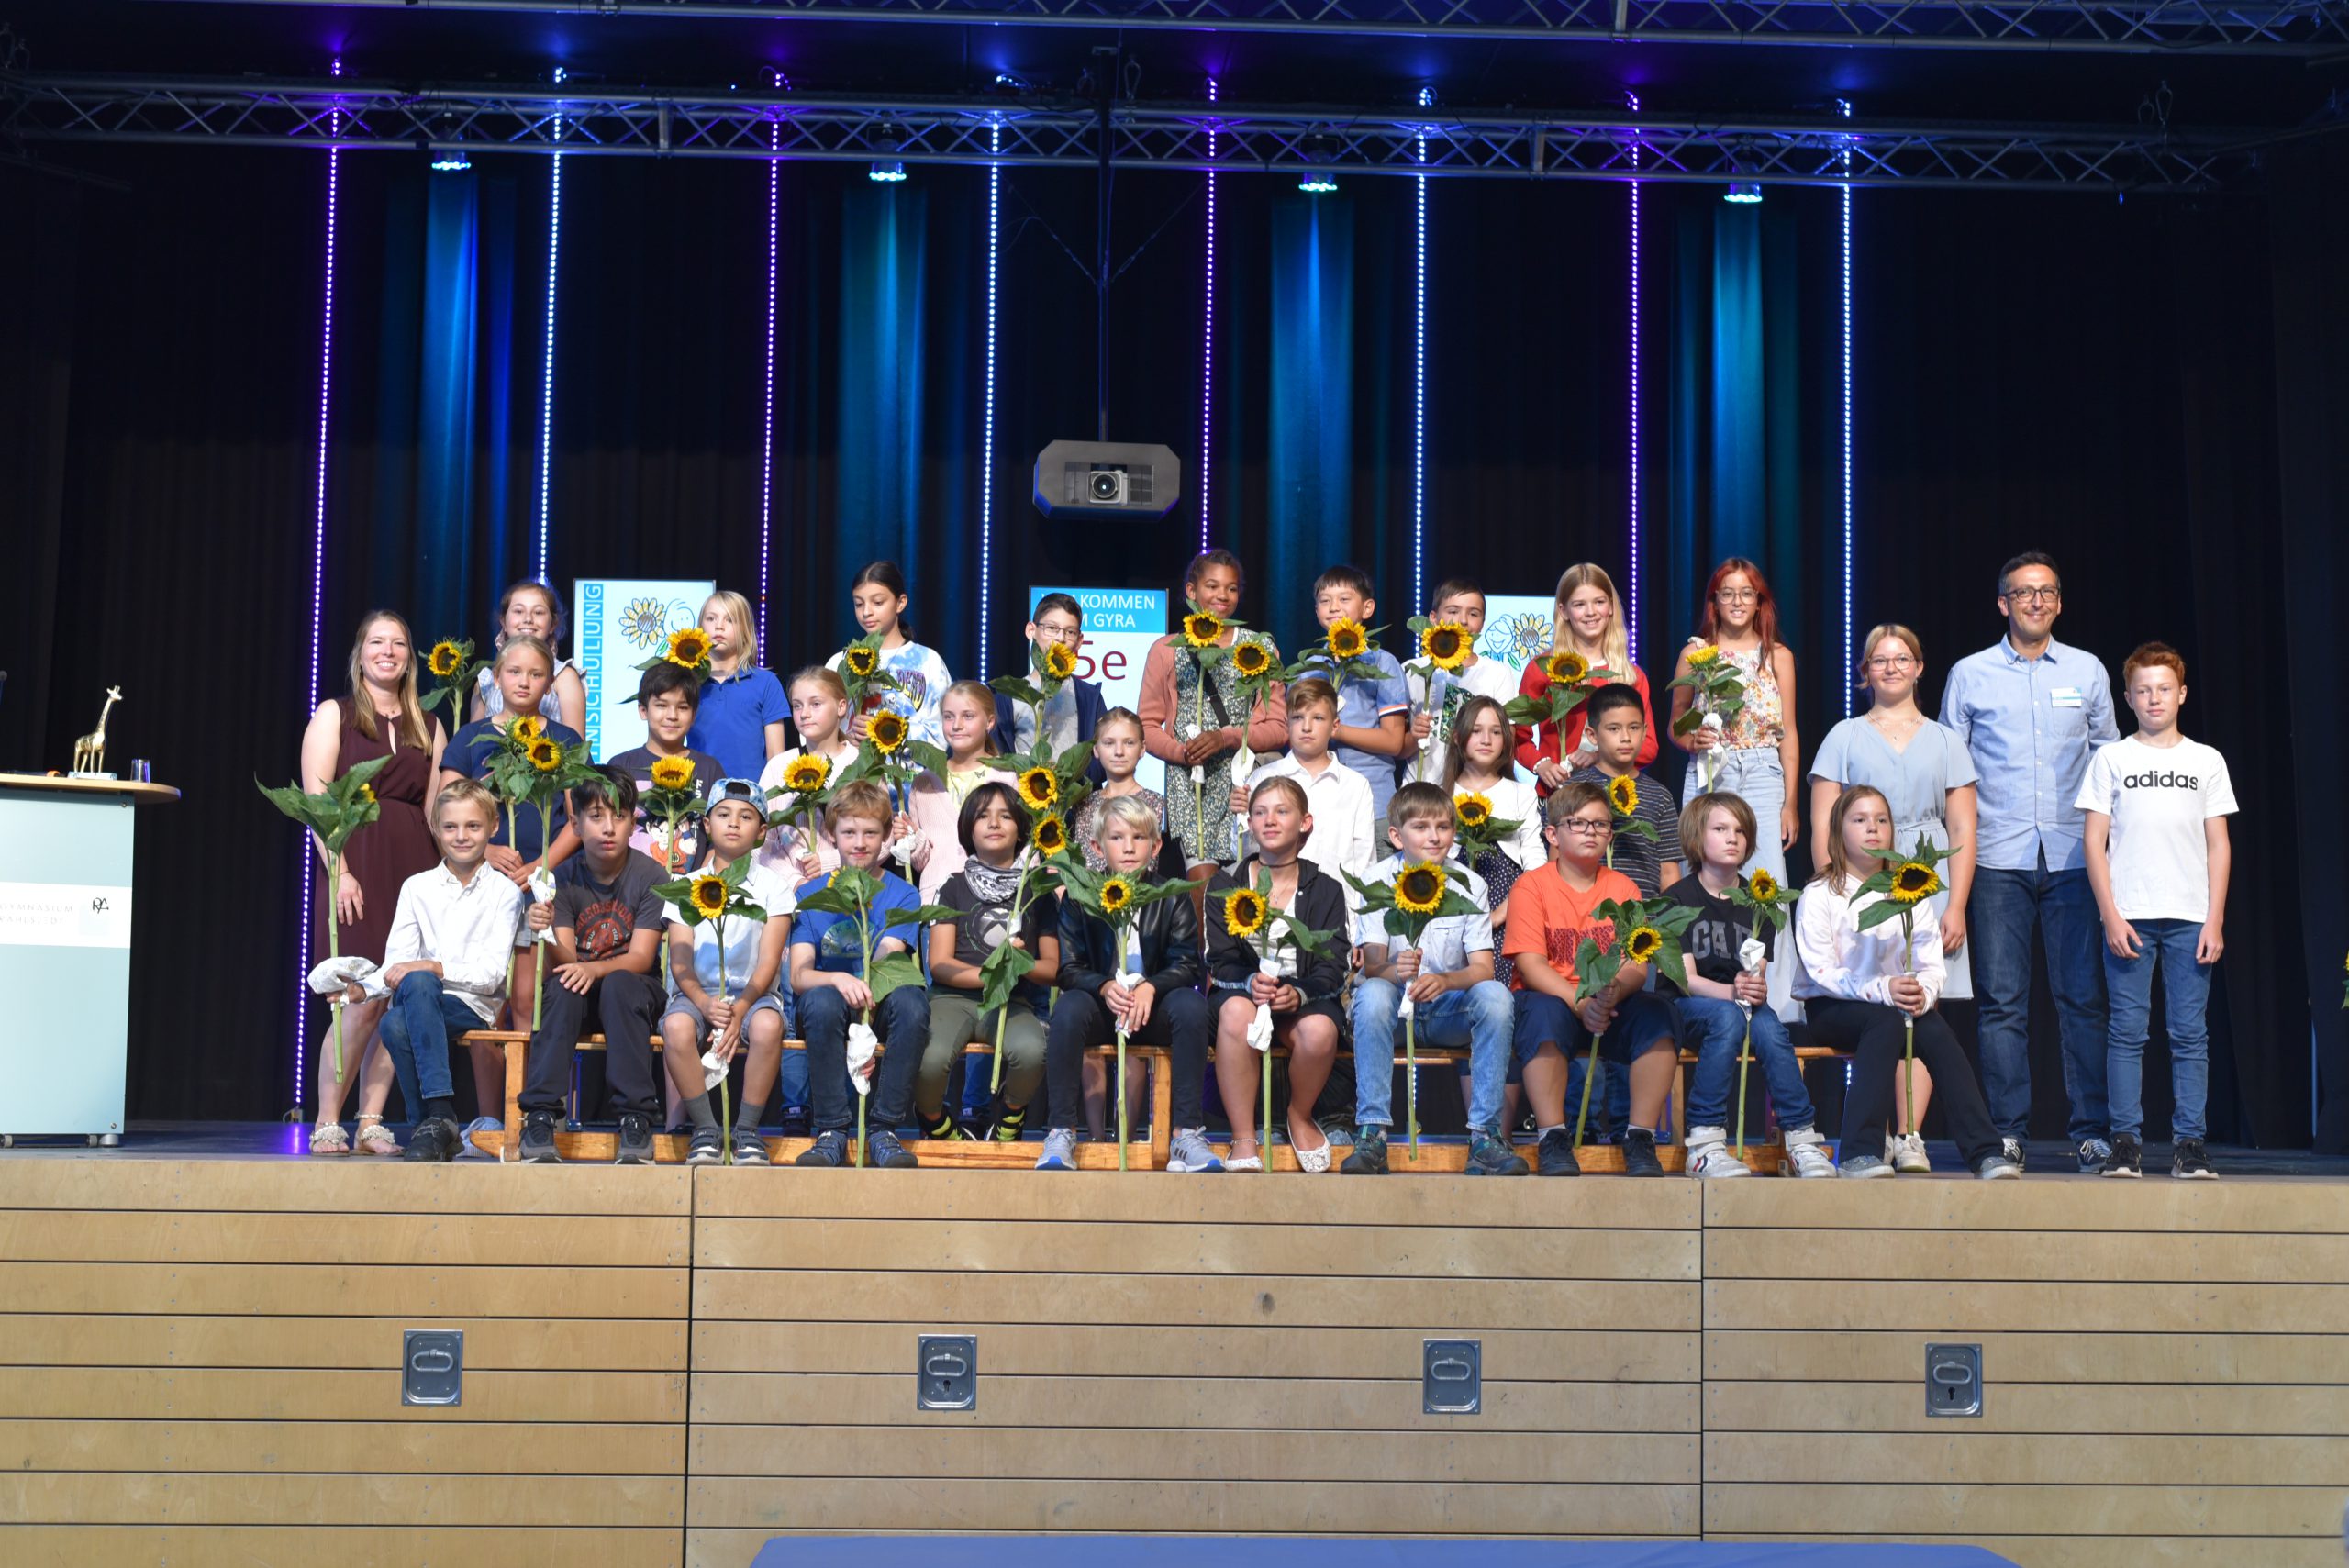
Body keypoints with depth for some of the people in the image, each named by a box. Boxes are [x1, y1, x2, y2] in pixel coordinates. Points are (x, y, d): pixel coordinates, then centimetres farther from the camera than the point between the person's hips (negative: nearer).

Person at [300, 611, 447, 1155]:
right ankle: (327, 1125, 0)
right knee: (363, 1001, -12)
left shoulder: (428, 727, 18)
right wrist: (338, 871, -13)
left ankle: (372, 1124, 6)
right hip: (356, 868, -4)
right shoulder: (333, 715, 7)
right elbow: (317, 800, -2)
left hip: (415, 868, 4)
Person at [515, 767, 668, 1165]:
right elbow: (564, 958, -10)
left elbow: (640, 958, -13)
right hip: (579, 986, 1)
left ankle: (636, 1118, -34)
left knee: (620, 984, -35)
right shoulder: (564, 878, -3)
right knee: (562, 985, -32)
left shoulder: (649, 875, -8)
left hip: (631, 986, -1)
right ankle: (540, 1116, -34)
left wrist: (593, 969, -32)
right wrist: (545, 935, -33)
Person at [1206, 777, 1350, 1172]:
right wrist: (1250, 982, -24)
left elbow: (1332, 967, -2)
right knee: (1236, 1010, -37)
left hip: (1303, 995, 0)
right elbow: (1221, 961, -1)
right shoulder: (1224, 885, 8)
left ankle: (1300, 1116, -1)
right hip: (1241, 989, 0)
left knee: (1319, 1031, -35)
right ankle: (1244, 1139, -29)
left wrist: (1298, 993, -23)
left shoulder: (1325, 889, 7)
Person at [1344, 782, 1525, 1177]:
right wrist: (1395, 971, -38)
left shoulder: (1469, 884, -1)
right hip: (1396, 1005, -1)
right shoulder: (1379, 880, -4)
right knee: (1372, 993, -34)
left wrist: (1443, 981, -31)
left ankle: (1485, 1133, -27)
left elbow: (1483, 968, -9)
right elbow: (1371, 965, -12)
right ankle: (1372, 1133, -33)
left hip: (1450, 1010, 1)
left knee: (1495, 995, -29)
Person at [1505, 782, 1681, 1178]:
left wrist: (1613, 993, -27)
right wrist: (1579, 1001, -28)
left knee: (1657, 1012, -27)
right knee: (1545, 1012, -37)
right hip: (1551, 997, -3)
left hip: (1612, 1007, 3)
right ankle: (1553, 1141, -31)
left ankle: (1641, 1139, -22)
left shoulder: (1623, 888, 9)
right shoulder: (1532, 885, -1)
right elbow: (1530, 963, -12)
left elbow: (1638, 966, -3)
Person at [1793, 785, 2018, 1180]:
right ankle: (1860, 1153, -40)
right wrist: (1883, 989, -29)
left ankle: (1986, 1152, -32)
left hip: (1899, 1003, 4)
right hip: (1829, 1010, -4)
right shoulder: (1818, 896, -2)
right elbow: (1821, 972, -14)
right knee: (1886, 1021, -35)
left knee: (1934, 1028, -29)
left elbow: (1931, 966, 1)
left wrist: (1922, 993, -24)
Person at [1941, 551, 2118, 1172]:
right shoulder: (1969, 675, 7)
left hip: (2073, 856, 1)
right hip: (1997, 857, -1)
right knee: (2002, 1000, 0)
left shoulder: (2088, 671, 11)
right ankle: (2006, 1132, 6)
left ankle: (2092, 1130, 4)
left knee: (2081, 996, -1)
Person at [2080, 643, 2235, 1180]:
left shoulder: (2207, 760, 10)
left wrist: (2215, 919, 0)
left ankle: (2189, 1141, 5)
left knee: (2190, 1033, 0)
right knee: (2127, 1031, -2)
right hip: (2129, 917, -1)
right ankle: (2126, 1141, 3)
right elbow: (2095, 841, 2)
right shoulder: (2111, 759, 6)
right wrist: (2111, 915, -6)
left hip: (2191, 919, 1)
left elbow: (2219, 844, 9)